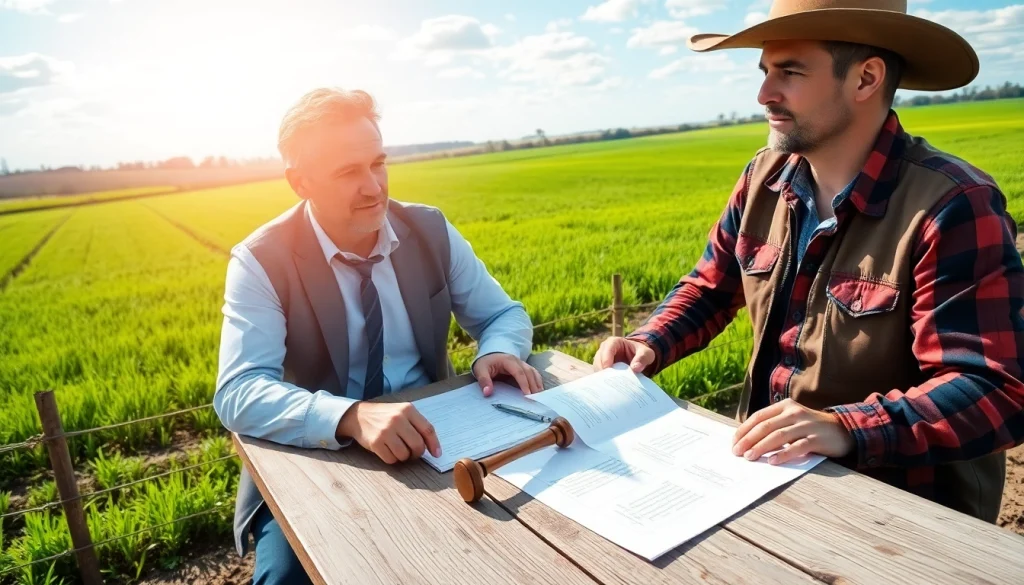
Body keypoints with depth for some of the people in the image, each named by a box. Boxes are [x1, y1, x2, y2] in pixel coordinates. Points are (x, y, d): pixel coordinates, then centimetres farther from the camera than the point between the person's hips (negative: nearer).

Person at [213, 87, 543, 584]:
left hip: (432, 443, 3)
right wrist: (354, 416, -41)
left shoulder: (431, 230, -4)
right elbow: (239, 394, -23)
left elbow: (504, 315, 5)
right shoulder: (261, 262, -12)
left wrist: (497, 352, -20)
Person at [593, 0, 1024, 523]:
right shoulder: (764, 179, 0)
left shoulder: (953, 207, -19)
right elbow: (711, 287, 9)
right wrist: (648, 344, -10)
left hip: (900, 501, -5)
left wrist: (847, 428, -39)